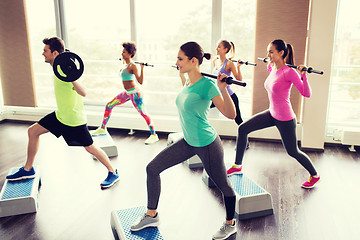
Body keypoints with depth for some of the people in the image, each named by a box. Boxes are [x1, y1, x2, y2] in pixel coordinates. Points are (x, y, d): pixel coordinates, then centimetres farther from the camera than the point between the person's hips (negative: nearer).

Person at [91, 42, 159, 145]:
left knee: (143, 113, -7)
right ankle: (102, 128, 25)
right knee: (109, 105, 12)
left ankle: (154, 135, 2)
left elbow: (140, 81, -23)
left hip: (134, 93, -9)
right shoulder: (127, 65, 9)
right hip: (127, 93, 10)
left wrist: (142, 68, -30)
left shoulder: (132, 66, -16)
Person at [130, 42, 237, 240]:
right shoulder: (188, 82, 1)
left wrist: (222, 89, -37)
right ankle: (151, 215, 23)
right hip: (188, 142, 8)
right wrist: (182, 77, 26)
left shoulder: (207, 85, -22)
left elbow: (231, 114, -25)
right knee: (152, 169, 7)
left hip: (207, 145, -8)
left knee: (223, 185, 13)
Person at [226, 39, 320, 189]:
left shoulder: (289, 72, -20)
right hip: (272, 114, 8)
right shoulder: (273, 69, 3)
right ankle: (238, 166, 16)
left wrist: (303, 75, -32)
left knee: (293, 152, 8)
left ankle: (314, 175, 35)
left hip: (285, 119, -8)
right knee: (242, 129, 4)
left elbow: (307, 94, -21)